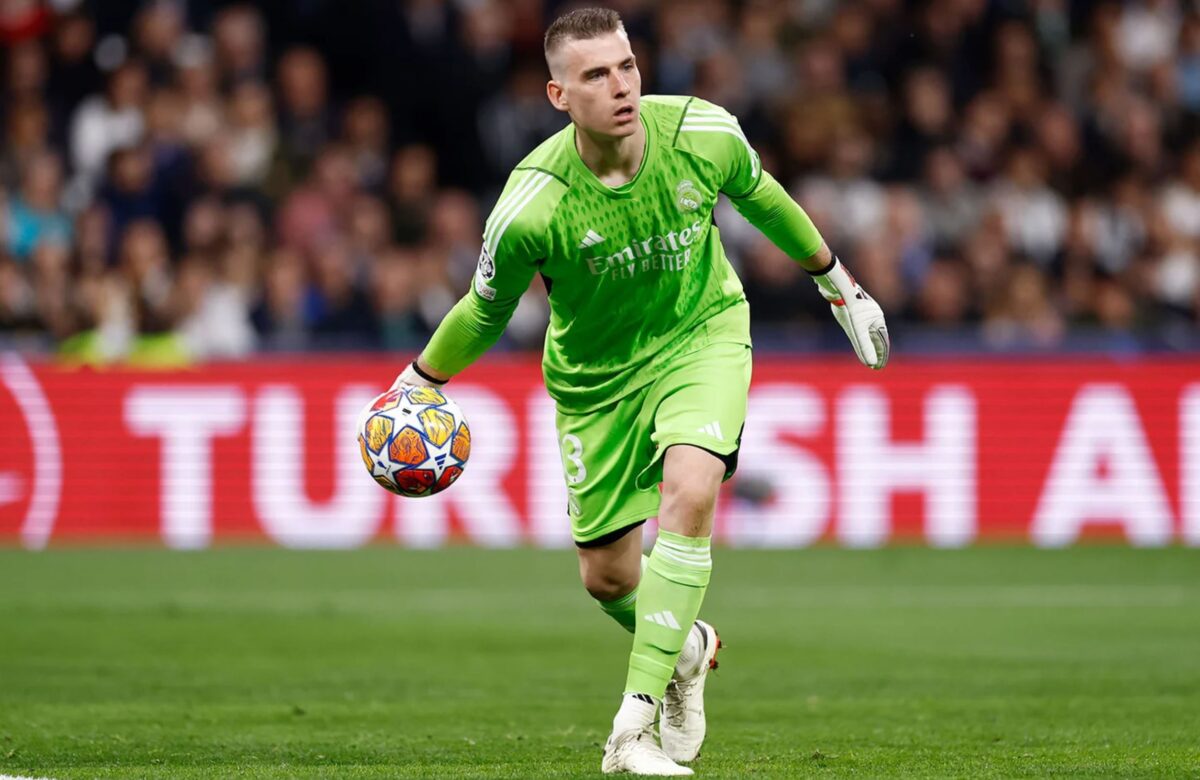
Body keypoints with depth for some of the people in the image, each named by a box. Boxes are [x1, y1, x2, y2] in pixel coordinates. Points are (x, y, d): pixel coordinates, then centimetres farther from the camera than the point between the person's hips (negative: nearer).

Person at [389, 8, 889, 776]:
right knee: (607, 575, 5)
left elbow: (758, 196, 3)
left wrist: (833, 277, 16)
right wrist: (419, 383, 2)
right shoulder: (533, 206, -28)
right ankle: (688, 648, 43)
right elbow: (486, 310, -7)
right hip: (595, 377, 0)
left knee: (689, 490, -28)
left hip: (701, 335, 0)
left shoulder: (704, 134, -21)